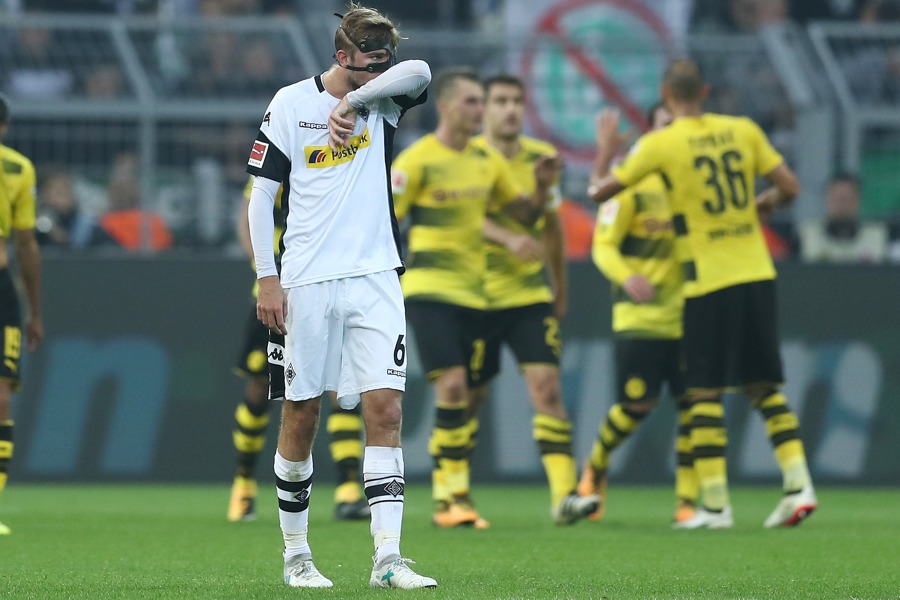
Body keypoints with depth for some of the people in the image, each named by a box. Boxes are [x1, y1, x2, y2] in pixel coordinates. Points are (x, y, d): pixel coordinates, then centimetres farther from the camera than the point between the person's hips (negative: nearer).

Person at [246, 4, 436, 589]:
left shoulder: (383, 100, 6)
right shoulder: (290, 103, 0)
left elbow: (419, 71, -18)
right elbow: (261, 195, 2)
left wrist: (353, 101, -20)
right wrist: (267, 278, -4)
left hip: (375, 278, 2)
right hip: (307, 282, -2)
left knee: (385, 408, -8)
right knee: (301, 415, 3)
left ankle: (388, 558, -12)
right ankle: (296, 555, 17)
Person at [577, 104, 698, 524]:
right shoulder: (632, 182, -4)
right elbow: (603, 245, -8)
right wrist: (626, 276, -28)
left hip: (688, 316, 4)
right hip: (640, 317, -4)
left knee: (693, 405, -5)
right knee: (636, 406, -5)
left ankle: (687, 501, 2)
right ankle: (596, 468, 23)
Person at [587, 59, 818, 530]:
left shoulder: (659, 145, -6)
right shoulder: (743, 130, 5)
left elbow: (599, 191, 1)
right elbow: (789, 187, 5)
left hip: (709, 281, -4)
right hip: (757, 275, 4)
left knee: (704, 392, 1)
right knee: (764, 385, 11)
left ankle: (716, 504, -3)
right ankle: (798, 485, 0)